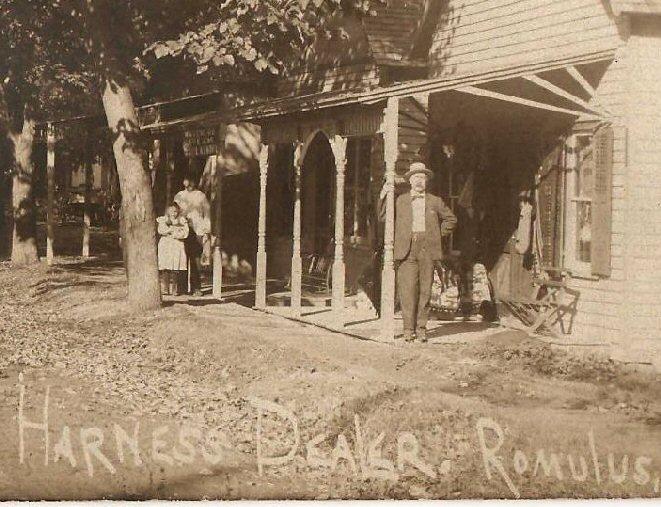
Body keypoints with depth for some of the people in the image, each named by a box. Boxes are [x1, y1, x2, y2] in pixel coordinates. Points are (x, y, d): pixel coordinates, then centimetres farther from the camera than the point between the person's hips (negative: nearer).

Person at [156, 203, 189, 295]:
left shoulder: (182, 221, 12)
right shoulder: (162, 220, 13)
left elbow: (185, 234, 0)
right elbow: (161, 230, -5)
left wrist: (171, 234, -5)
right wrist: (175, 228, -6)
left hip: (177, 246, 0)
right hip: (165, 246, 0)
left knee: (176, 270, -8)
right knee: (165, 269, -9)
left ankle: (174, 290, -4)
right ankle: (164, 289, -7)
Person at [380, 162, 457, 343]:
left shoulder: (435, 202, 13)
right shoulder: (400, 200, 13)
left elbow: (451, 219, 23)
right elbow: (384, 218, 15)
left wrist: (439, 234, 11)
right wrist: (383, 198, 3)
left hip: (428, 249, 1)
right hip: (407, 250, -1)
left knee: (425, 290, 1)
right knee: (407, 289, -7)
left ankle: (421, 328, 7)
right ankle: (409, 328, -2)